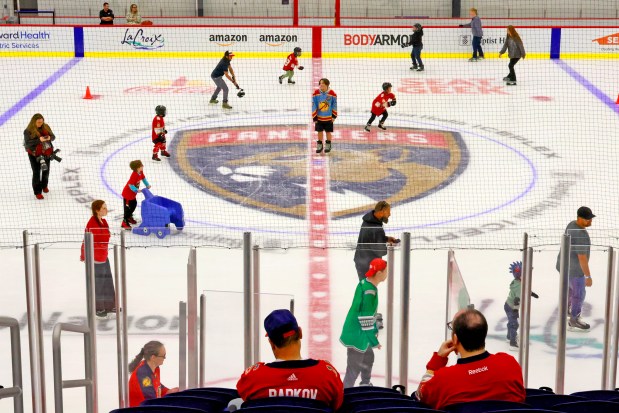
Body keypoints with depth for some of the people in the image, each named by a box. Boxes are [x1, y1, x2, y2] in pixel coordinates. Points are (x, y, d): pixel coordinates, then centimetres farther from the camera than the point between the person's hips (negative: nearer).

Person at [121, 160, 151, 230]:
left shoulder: (141, 173, -7)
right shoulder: (134, 175, -35)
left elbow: (143, 178, 13)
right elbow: (131, 185, -38)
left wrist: (147, 185, 4)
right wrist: (136, 190, -50)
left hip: (133, 194, 10)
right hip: (127, 194, -10)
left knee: (134, 205, 25)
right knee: (128, 208, -5)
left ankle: (129, 217, 47)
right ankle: (125, 222, 3)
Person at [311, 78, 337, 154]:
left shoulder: (332, 94, -11)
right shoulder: (316, 93, -10)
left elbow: (334, 105, -1)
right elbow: (313, 106, -5)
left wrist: (334, 116, -2)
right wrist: (314, 117, -6)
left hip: (328, 117, -1)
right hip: (319, 117, 1)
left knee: (328, 132, 9)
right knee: (320, 131, 9)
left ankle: (328, 145, 27)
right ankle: (319, 146, 25)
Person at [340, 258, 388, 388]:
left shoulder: (366, 283, 3)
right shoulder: (369, 291, -28)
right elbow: (366, 319, -26)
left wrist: (375, 329, 25)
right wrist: (374, 340, -18)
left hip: (360, 332, 11)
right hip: (356, 335, -11)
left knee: (368, 357, 28)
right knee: (354, 366, -5)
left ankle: (365, 384, 49)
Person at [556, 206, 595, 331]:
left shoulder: (572, 224, -3)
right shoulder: (581, 235, -33)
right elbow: (582, 257, -30)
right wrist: (588, 276, -23)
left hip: (565, 263, 9)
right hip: (573, 269, -9)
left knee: (571, 288, 30)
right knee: (579, 294, 8)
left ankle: (566, 310, 52)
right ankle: (574, 322, 24)